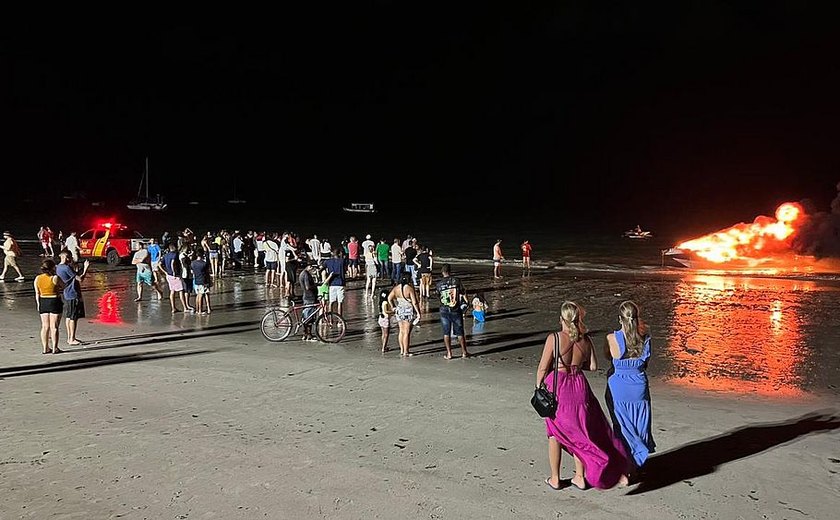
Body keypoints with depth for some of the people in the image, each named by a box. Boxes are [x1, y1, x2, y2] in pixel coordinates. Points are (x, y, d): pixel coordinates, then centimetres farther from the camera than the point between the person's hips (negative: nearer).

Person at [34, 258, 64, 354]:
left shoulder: (37, 278, 1)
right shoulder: (55, 278, -15)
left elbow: (37, 293, 6)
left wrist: (38, 304, 13)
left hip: (43, 303, 5)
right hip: (54, 302, -5)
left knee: (45, 326, 11)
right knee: (54, 326, 0)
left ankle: (45, 348, 13)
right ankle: (54, 348, 2)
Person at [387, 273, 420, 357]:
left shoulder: (396, 288, -1)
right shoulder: (410, 288, -16)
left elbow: (389, 298, 2)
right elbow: (414, 302, -16)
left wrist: (393, 307, 13)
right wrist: (418, 313, -10)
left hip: (399, 310, 5)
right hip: (408, 311, -5)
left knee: (401, 331, 16)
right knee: (407, 332, 2)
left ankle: (402, 350, 23)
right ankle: (406, 352, 8)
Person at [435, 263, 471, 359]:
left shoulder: (439, 284, -4)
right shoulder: (456, 280, -6)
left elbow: (439, 295, 5)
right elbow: (463, 293, -2)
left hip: (444, 310, 0)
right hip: (456, 310, 0)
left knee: (446, 333, 9)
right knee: (460, 332, 10)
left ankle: (449, 354, 10)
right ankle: (464, 352, 18)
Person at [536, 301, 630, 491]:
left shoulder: (554, 338, -14)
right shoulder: (585, 340, -3)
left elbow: (543, 368, -10)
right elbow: (593, 366, 6)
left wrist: (538, 389, 3)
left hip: (557, 389, -3)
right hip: (579, 387, 3)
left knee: (555, 434, 12)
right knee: (580, 433, 19)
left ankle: (555, 479, 21)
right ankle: (580, 477, 25)